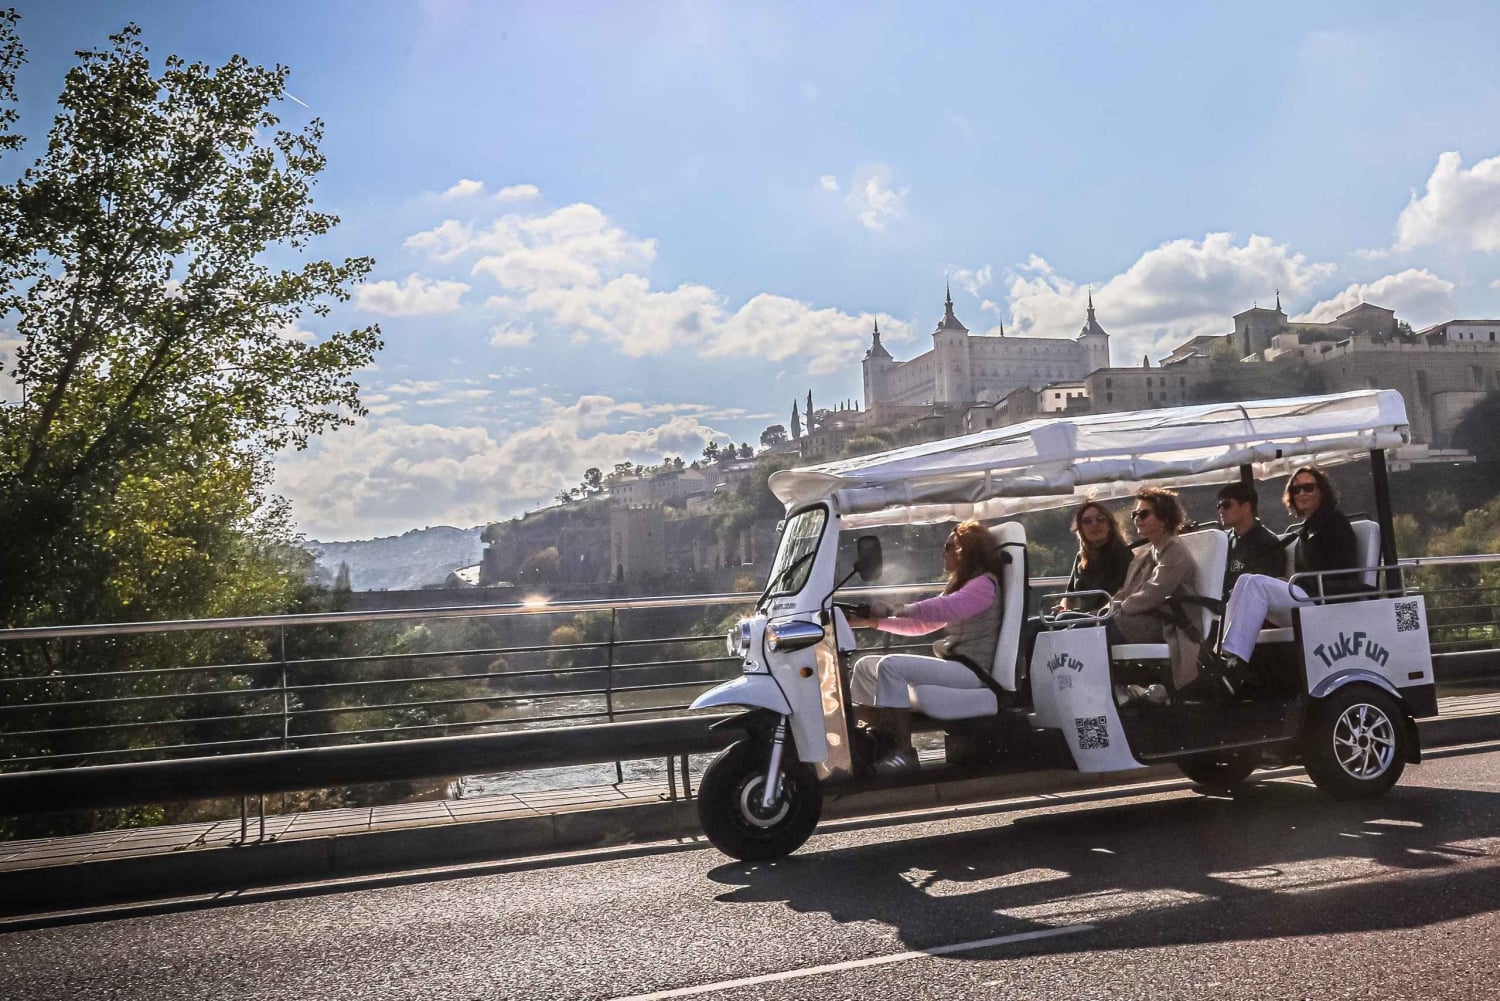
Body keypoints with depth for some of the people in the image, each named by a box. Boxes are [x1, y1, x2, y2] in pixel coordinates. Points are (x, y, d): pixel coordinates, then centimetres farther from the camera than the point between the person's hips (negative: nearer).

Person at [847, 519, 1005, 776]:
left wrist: (892, 610, -29)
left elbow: (941, 609, -27)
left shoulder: (984, 584, -9)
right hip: (952, 664, 10)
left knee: (890, 666, -28)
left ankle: (905, 752, -28)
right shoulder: (961, 586, 23)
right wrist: (873, 621, 11)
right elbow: (922, 623, 20)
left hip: (972, 669, -10)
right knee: (865, 666, 5)